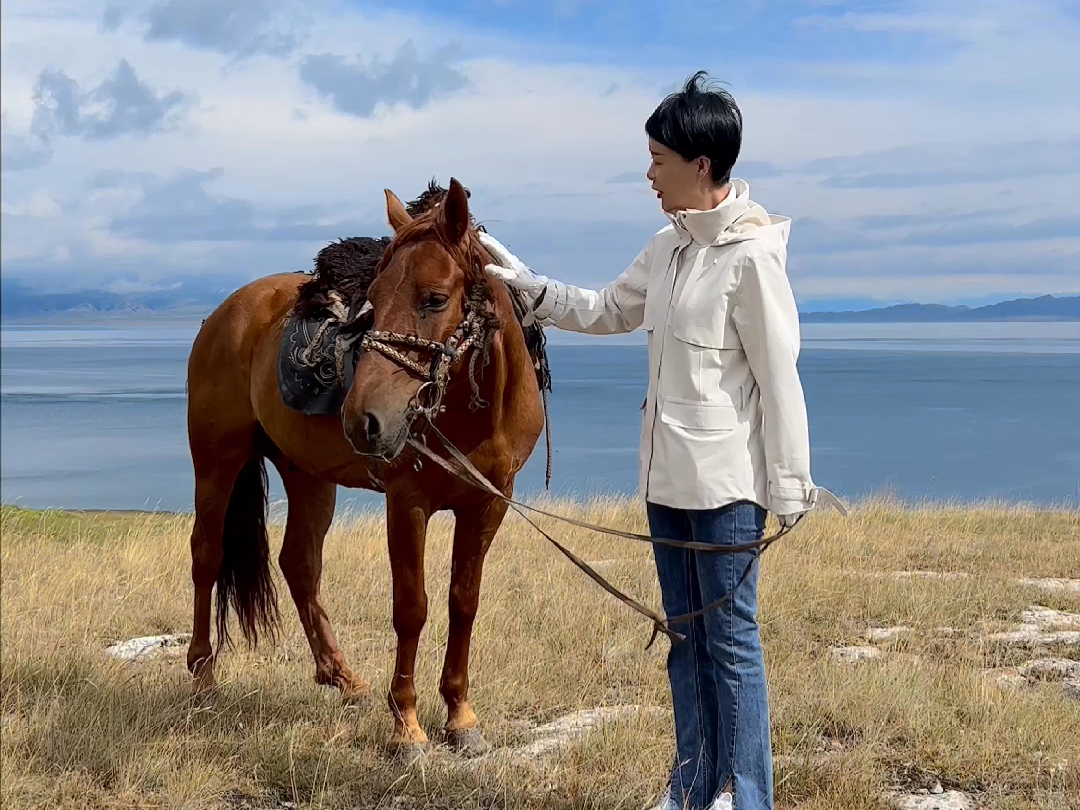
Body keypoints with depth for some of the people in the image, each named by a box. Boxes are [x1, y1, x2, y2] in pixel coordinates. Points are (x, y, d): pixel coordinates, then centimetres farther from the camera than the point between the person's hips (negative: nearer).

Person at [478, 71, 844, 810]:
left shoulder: (751, 256, -16)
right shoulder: (667, 250, 8)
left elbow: (779, 379, -15)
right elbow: (606, 311, 25)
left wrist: (790, 489, -14)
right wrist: (526, 285, 17)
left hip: (726, 481, -8)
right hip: (666, 475, 8)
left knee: (730, 638, 0)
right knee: (686, 636, 15)